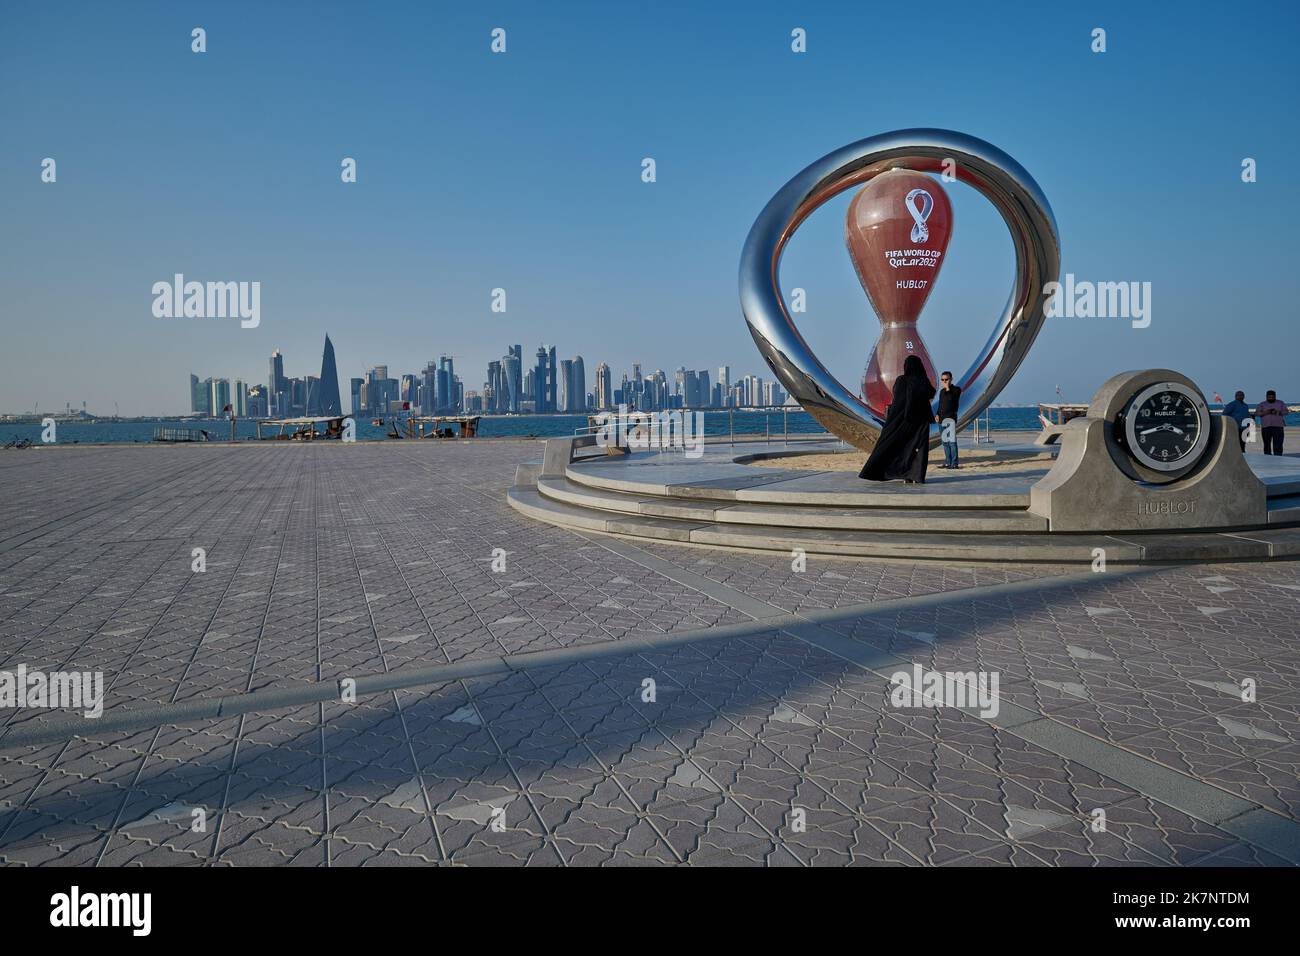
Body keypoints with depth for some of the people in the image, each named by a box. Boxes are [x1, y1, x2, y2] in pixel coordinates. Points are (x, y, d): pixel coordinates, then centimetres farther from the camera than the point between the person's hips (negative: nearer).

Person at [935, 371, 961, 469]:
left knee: (952, 441, -13)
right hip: (941, 419, 7)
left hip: (951, 418, -7)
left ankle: (954, 463, -13)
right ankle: (947, 462, 15)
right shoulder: (942, 391, 17)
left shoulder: (956, 389, -1)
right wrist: (937, 414, 9)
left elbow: (951, 398, -19)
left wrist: (947, 388, -10)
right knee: (945, 442, 9)